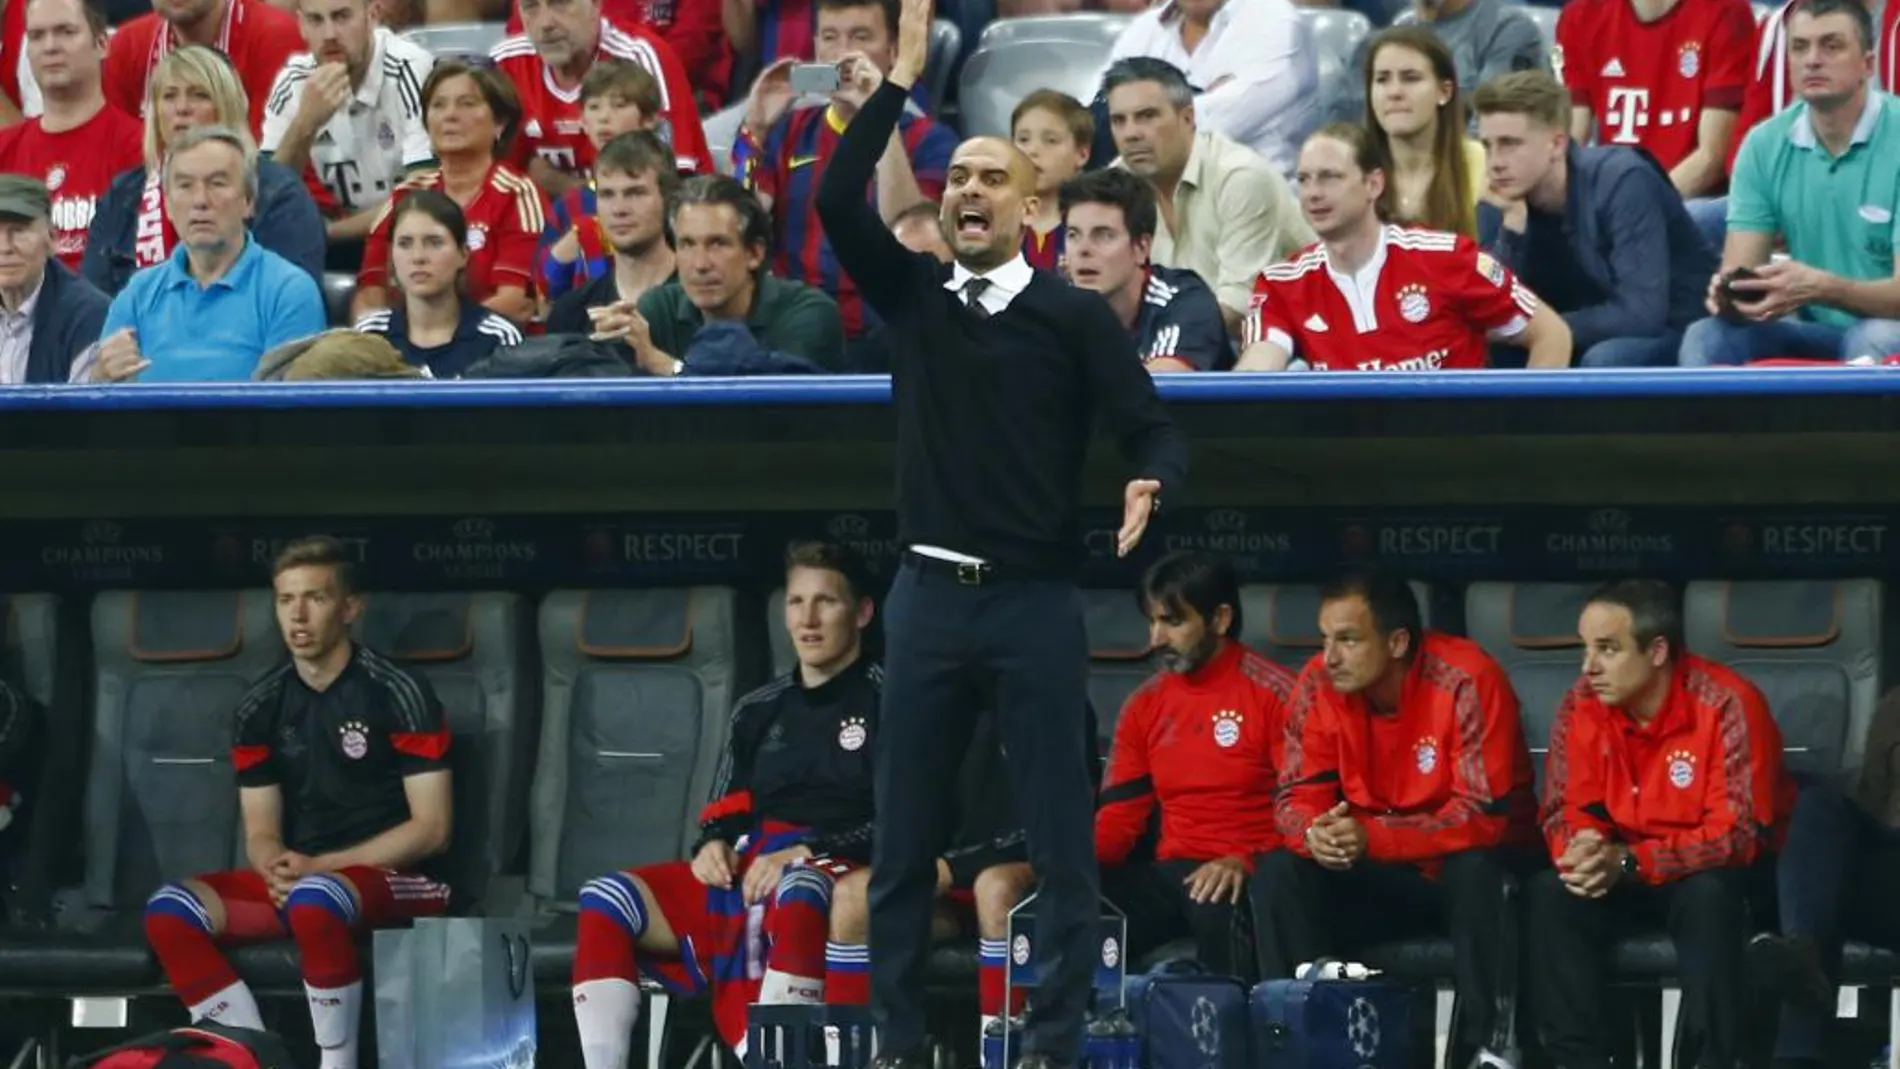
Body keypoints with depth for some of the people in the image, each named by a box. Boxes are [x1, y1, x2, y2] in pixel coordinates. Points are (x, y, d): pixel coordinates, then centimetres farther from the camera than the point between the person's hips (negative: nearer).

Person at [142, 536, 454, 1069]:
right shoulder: (263, 704, 8)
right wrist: (278, 868, -16)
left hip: (394, 879, -6)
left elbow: (432, 828, -9)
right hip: (299, 878, 6)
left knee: (313, 900, -40)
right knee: (170, 911, -19)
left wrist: (318, 865, -15)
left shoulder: (397, 692, -7)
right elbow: (261, 833, 10)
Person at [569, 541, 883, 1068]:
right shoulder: (759, 710, 23)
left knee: (798, 893, -43)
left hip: (837, 877, -7)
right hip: (742, 876, 7)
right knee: (606, 902, -15)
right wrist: (714, 844, 2)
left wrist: (806, 854, -16)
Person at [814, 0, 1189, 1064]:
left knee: (1061, 836, -1)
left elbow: (1155, 429, -5)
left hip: (1037, 600, -3)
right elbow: (839, 203, -6)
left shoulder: (1075, 314, -1)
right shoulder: (915, 294, 7)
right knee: (906, 839, 5)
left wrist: (1149, 487, -28)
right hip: (930, 595, 3)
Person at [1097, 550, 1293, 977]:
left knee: (1219, 909, -40)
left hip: (1244, 877, -5)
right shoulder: (1145, 705, 15)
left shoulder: (1273, 694, -3)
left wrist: (1245, 862, -25)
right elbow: (1119, 817, 14)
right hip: (1168, 874, 5)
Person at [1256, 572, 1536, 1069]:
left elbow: (1486, 816, -27)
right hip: (1382, 878, 4)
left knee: (1475, 869, -37)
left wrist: (1372, 839, -36)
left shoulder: (1466, 682, -23)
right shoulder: (1319, 685, -8)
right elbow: (1298, 798, -5)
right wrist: (1314, 834, -31)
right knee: (1278, 873, -19)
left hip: (1468, 868, -4)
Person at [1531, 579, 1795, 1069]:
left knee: (1707, 896, -37)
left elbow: (1741, 832, -28)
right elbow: (1565, 811, -4)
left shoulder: (1728, 705, -24)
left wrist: (1628, 861, -35)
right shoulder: (1582, 706, -8)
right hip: (1627, 874, 5)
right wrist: (1586, 852, -30)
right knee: (1550, 894, -21)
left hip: (1725, 874, -5)